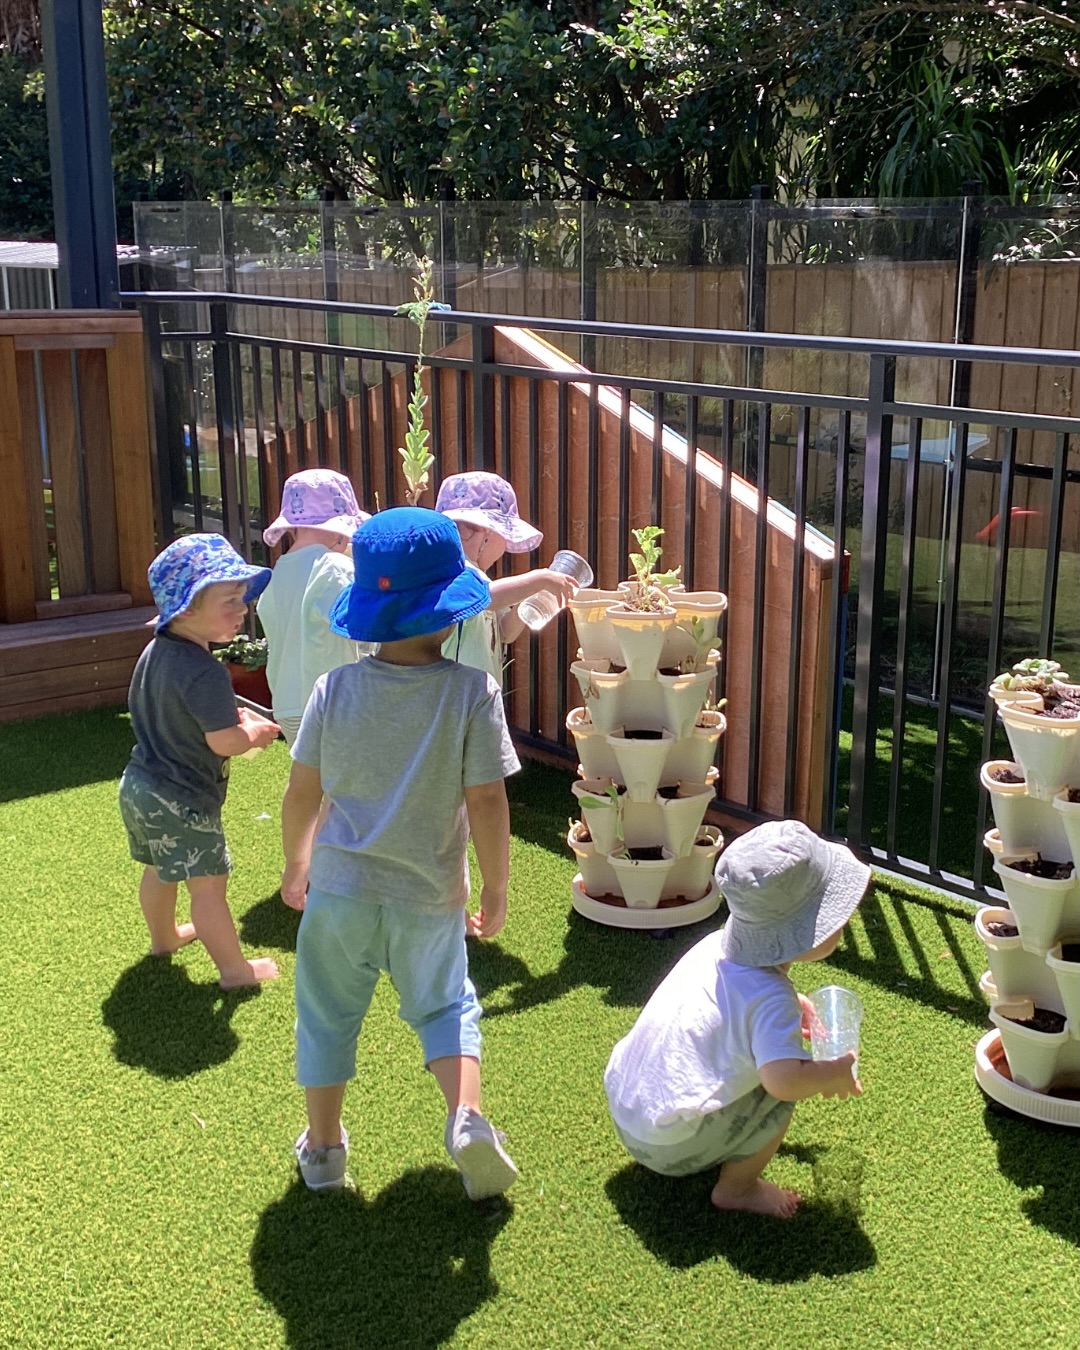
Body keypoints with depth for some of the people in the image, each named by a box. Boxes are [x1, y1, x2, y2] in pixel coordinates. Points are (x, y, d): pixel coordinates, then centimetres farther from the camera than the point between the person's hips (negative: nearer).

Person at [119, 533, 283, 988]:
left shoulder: (155, 652, 3)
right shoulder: (204, 673, -28)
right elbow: (224, 742, -27)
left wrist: (232, 715, 9)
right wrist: (256, 732, -6)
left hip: (139, 784, 10)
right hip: (181, 801, -10)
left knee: (159, 869, 28)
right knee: (208, 884, 1)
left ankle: (163, 935, 49)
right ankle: (235, 969, 11)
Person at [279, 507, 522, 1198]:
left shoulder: (336, 688, -10)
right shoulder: (472, 691, -17)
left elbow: (302, 792, -3)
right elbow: (487, 803, -15)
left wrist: (297, 863, 15)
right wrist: (496, 888, -1)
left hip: (340, 888, 1)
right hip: (429, 896, -1)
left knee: (329, 1014, 19)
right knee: (444, 1006, 22)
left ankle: (323, 1148, 31)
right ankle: (467, 1119, 2)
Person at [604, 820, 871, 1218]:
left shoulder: (718, 943, 0)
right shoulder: (771, 1000, -24)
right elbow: (784, 1079, -38)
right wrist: (834, 1074, -18)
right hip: (670, 1146, -8)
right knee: (778, 1096, -9)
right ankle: (736, 1188, 7)